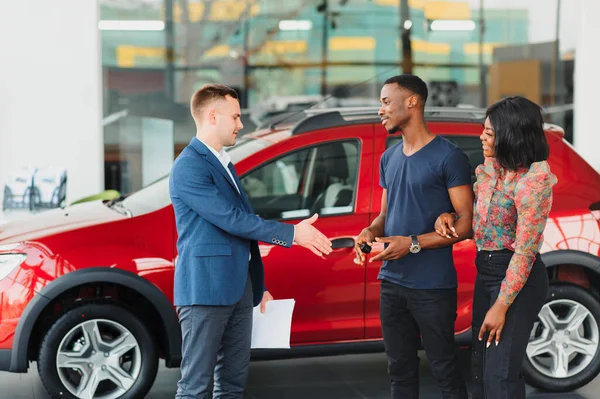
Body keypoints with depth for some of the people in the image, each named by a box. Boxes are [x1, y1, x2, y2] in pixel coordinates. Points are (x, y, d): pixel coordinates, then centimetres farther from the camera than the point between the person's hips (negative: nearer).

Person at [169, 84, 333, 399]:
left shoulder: (223, 163, 18)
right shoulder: (189, 166, -13)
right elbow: (230, 219, -19)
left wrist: (257, 286, 24)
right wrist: (291, 233, -16)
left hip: (238, 288, 9)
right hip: (206, 289, -9)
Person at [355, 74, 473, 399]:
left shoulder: (448, 157, -9)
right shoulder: (389, 158, 13)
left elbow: (466, 223, -11)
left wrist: (412, 244, -18)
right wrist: (370, 231, -2)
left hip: (433, 286, -7)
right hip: (392, 282, 7)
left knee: (444, 371, -1)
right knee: (400, 370, 13)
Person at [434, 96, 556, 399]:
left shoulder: (534, 178, -21)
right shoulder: (489, 169, 4)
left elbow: (526, 249, -21)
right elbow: (471, 213, 21)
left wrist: (502, 305, -21)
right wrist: (447, 216, -2)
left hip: (517, 277, -8)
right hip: (485, 271, 9)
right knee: (480, 367, 16)